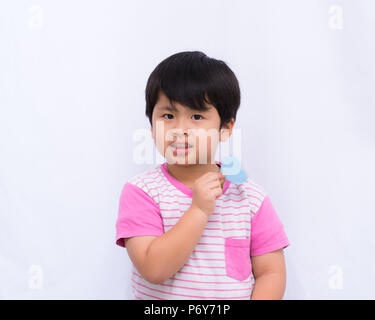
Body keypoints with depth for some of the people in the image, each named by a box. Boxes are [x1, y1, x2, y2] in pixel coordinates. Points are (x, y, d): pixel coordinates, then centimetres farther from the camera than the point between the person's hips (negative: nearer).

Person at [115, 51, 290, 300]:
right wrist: (199, 210, -21)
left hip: (235, 297, 2)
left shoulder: (251, 197, -2)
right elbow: (154, 269, -17)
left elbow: (271, 272, 0)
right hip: (158, 297, -2)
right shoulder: (141, 191, -8)